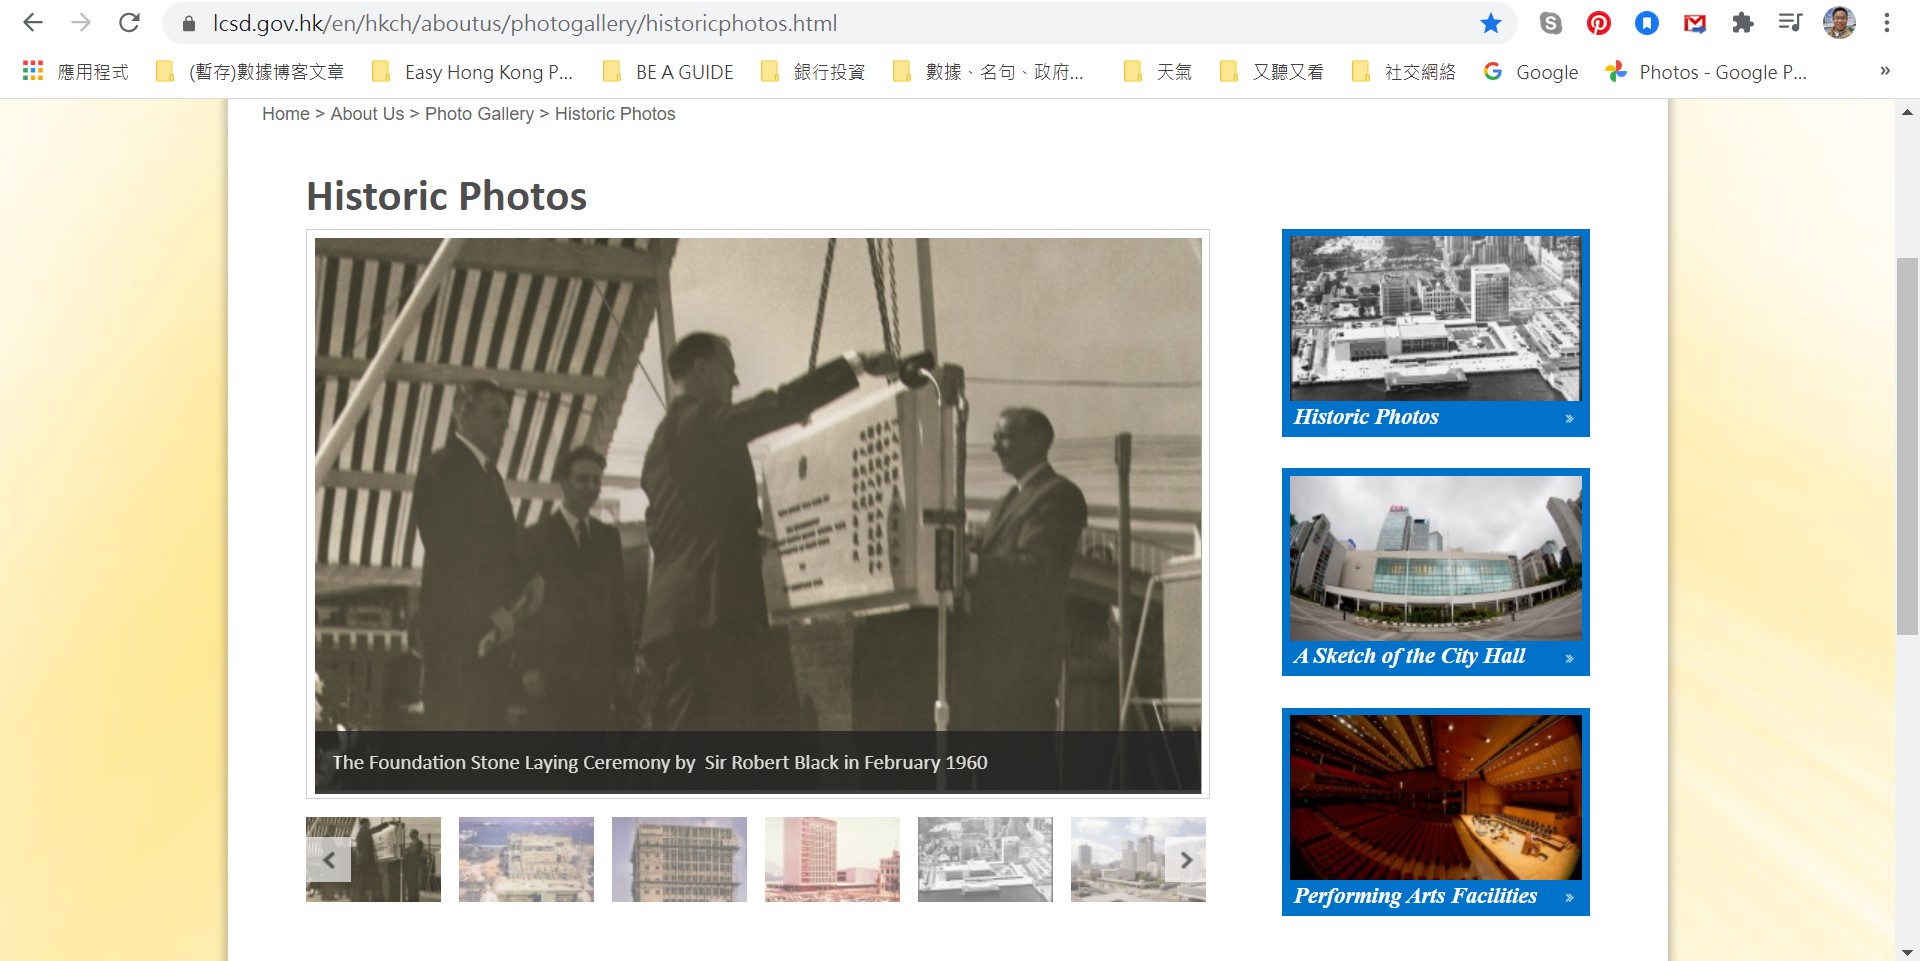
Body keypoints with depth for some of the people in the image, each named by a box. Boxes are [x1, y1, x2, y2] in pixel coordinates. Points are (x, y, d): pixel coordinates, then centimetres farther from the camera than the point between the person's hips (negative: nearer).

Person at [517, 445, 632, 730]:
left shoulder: (609, 537, 14)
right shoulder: (537, 537, 2)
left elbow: (619, 602, 14)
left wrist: (625, 659, 6)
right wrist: (528, 666, -9)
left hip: (599, 666, 4)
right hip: (551, 665, -4)